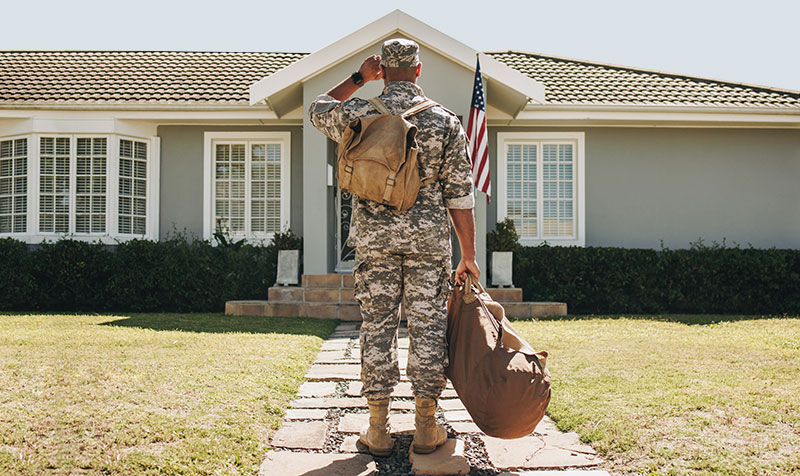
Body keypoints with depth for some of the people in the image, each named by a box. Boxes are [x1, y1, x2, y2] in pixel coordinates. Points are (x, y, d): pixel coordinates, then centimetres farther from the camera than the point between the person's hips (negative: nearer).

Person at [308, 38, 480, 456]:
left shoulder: (359, 114, 1)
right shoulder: (446, 121, 0)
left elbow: (318, 110, 25)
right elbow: (459, 194, -1)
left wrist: (358, 78, 26)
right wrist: (468, 256, 4)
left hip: (374, 236, 1)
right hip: (429, 237, 0)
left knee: (377, 325, 6)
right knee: (428, 326, 5)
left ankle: (378, 429, 12)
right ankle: (426, 428, 11)